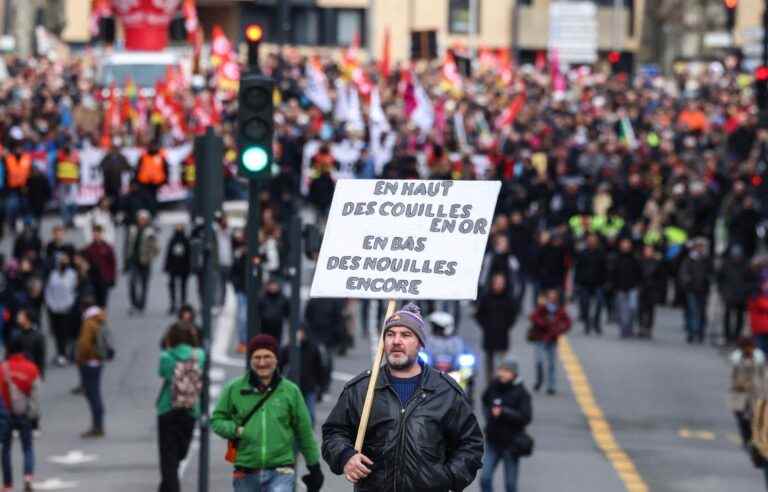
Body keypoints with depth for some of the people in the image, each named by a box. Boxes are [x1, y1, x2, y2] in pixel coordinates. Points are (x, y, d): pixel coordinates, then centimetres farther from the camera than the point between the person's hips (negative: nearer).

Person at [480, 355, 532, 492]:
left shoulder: (521, 392, -12)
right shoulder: (494, 385, 0)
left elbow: (526, 417, -20)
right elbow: (485, 400, 22)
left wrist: (504, 412, -25)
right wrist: (488, 413, 7)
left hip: (511, 443, -4)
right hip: (493, 441, 4)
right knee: (485, 479, -1)